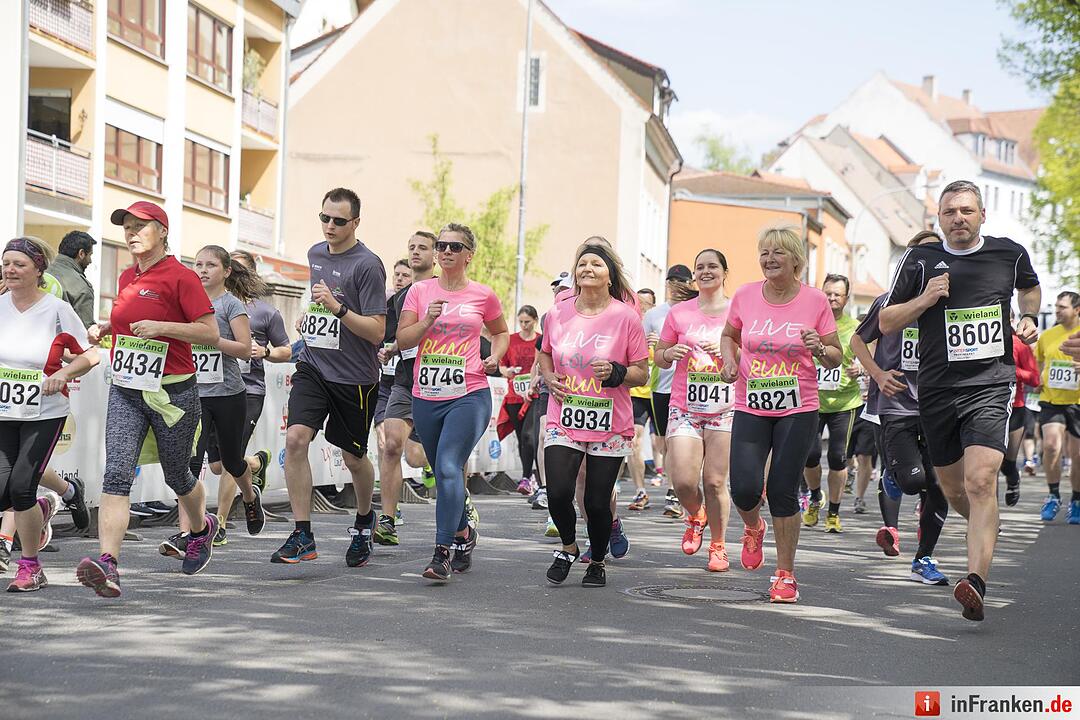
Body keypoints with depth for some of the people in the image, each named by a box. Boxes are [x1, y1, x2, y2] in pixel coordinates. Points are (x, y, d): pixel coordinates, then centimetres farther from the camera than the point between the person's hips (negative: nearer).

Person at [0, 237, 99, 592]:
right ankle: (42, 508, 31)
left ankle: (30, 567, 6)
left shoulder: (57, 310, -7)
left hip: (44, 415, -3)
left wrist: (63, 374, -17)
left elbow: (89, 355, 0)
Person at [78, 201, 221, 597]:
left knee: (177, 476, 13)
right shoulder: (127, 278, 12)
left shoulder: (181, 277, -9)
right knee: (116, 474, -13)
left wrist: (159, 326, -22)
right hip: (125, 390, 5)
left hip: (172, 393, -5)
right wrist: (105, 328, 8)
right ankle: (107, 564, -24)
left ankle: (201, 528, 45)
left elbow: (210, 332, -12)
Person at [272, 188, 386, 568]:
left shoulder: (367, 265, -13)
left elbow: (377, 331, -18)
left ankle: (364, 521, 38)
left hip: (354, 377, -5)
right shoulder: (315, 254, 9)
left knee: (353, 457, 9)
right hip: (313, 367, 5)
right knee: (295, 438, -16)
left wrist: (337, 308, -28)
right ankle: (302, 536, -12)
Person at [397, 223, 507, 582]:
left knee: (448, 466, -20)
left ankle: (442, 553, -22)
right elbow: (402, 340, 2)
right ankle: (463, 533, 38)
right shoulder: (420, 291, 7)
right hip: (426, 397, 3)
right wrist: (428, 319, -14)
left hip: (469, 395, -3)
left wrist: (494, 357, 3)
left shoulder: (483, 295, 4)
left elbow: (501, 332, 22)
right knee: (444, 472, 15)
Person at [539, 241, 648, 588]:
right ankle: (569, 547, 17)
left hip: (610, 426, -2)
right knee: (558, 494, -12)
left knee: (597, 502, 1)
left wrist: (616, 372, -19)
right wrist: (549, 378, 1)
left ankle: (597, 562, 26)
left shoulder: (626, 316, -5)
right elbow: (545, 355, 21)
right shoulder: (558, 313, 3)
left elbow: (642, 373, 0)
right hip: (564, 420, 2)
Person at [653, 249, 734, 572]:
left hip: (724, 408, -1)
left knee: (715, 481, -3)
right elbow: (660, 358, 16)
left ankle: (718, 546, 14)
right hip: (684, 407, 1)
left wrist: (726, 350, -12)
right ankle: (696, 517, 23)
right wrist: (670, 353, -6)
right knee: (682, 481, -10)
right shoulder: (679, 312, 8)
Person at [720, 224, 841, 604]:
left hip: (798, 411, -1)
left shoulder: (815, 300, -4)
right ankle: (753, 528, 26)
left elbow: (836, 358, 4)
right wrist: (729, 359, -1)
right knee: (744, 489, -11)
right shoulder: (745, 295, 0)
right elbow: (729, 335, 19)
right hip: (750, 407, 1)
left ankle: (785, 575, 12)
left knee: (783, 492, -3)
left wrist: (819, 348, -18)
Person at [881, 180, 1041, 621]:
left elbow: (1030, 287, 30)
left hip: (990, 386, -2)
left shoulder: (1009, 254, 6)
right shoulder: (920, 261, 2)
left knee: (980, 481, -21)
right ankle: (987, 529, 46)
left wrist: (1029, 318, 11)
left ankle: (976, 584, -28)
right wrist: (924, 299, -10)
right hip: (937, 389, 2)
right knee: (951, 487, 13)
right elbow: (886, 323, 5)